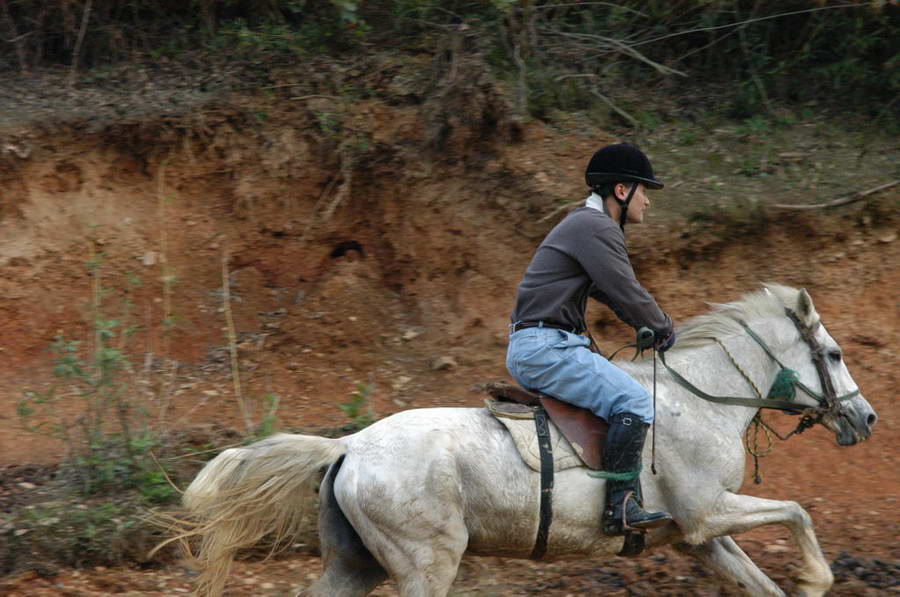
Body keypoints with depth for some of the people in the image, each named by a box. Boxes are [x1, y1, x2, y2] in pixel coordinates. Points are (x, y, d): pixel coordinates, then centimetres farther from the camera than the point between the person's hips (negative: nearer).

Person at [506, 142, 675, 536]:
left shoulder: (586, 224, 23)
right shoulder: (597, 227, -12)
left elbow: (611, 291, 33)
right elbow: (628, 294, -14)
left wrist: (648, 326, 22)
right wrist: (664, 328, 2)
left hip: (531, 350, 11)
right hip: (545, 349, -11)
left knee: (622, 391, 25)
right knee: (633, 402, -19)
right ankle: (620, 507, -22)